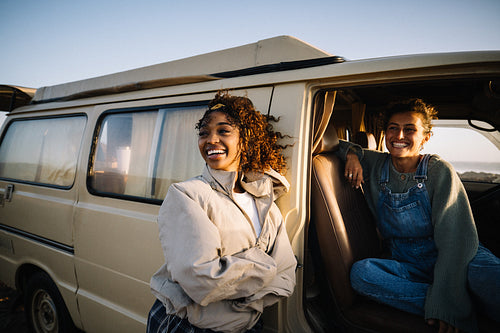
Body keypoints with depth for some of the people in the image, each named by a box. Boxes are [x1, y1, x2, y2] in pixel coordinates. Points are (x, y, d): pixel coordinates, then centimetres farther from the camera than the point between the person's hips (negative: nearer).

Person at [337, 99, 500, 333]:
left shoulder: (439, 171, -6)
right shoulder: (374, 164, 3)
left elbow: (456, 237, -13)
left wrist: (444, 305, -23)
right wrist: (352, 153, -10)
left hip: (454, 260, -4)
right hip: (406, 265, 5)